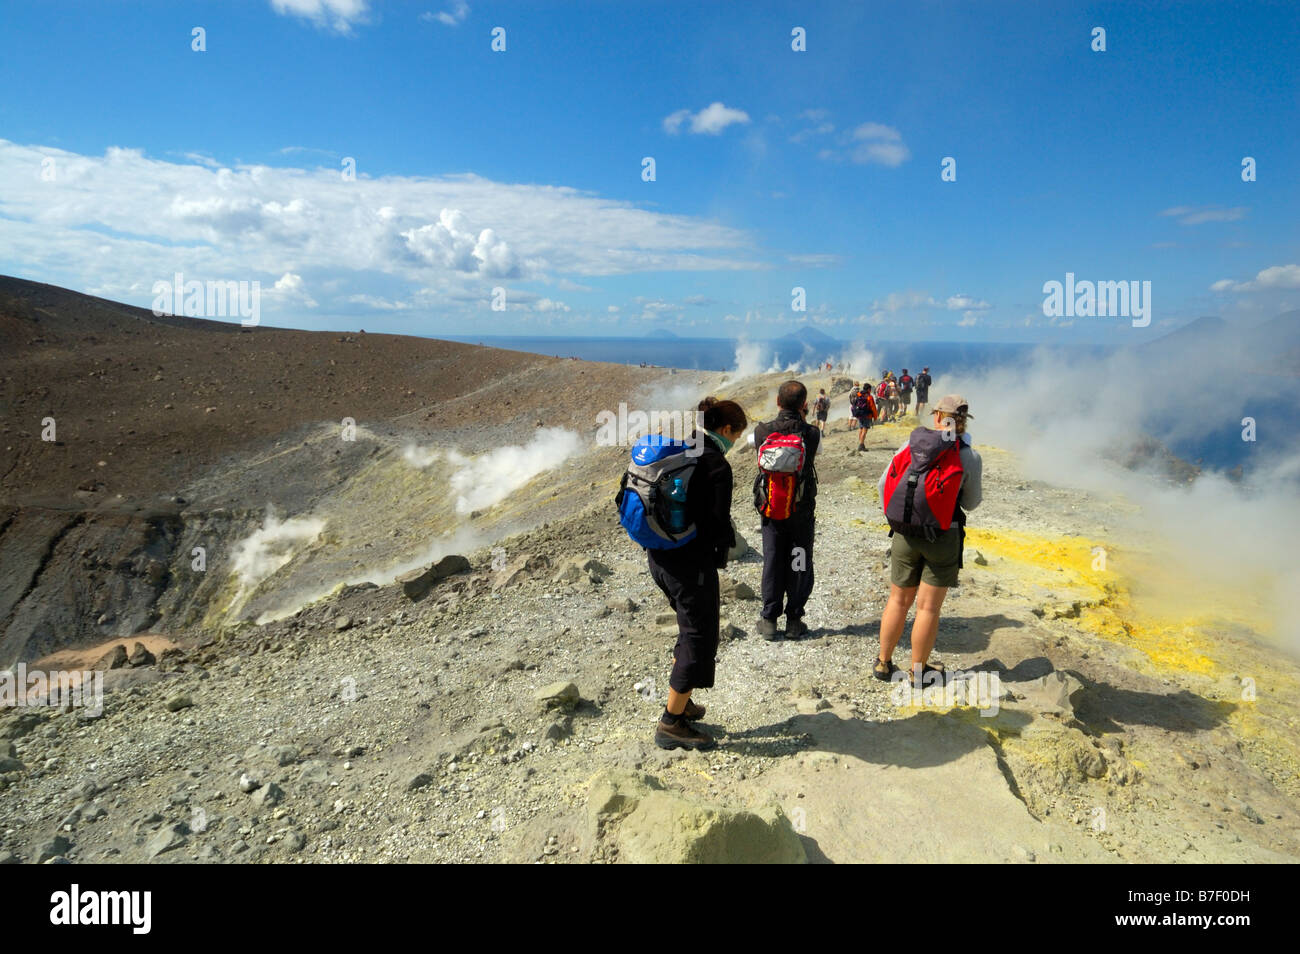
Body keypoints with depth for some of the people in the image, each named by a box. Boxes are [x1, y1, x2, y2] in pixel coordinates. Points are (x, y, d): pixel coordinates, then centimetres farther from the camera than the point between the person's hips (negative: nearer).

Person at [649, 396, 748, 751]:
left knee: (694, 627, 25)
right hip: (692, 562, -8)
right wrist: (729, 539, 2)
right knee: (700, 636, 5)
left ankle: (681, 702, 35)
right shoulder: (716, 465, -18)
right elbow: (718, 525, -19)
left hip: (660, 557, 9)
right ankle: (672, 724, 12)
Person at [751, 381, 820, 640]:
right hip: (802, 509, -1)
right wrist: (802, 419, 11)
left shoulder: (762, 431, -11)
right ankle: (794, 620, 16)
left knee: (772, 564, 11)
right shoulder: (811, 433, -14)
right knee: (799, 565, 12)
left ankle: (769, 620, 16)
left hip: (770, 509, 1)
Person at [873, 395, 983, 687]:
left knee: (898, 600, 16)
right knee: (929, 607, 8)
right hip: (943, 537, -3)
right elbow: (971, 503, 2)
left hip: (905, 534, 3)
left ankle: (884, 663, 26)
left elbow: (883, 485, 3)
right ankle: (919, 671, 20)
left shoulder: (909, 445, -2)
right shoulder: (969, 456, -9)